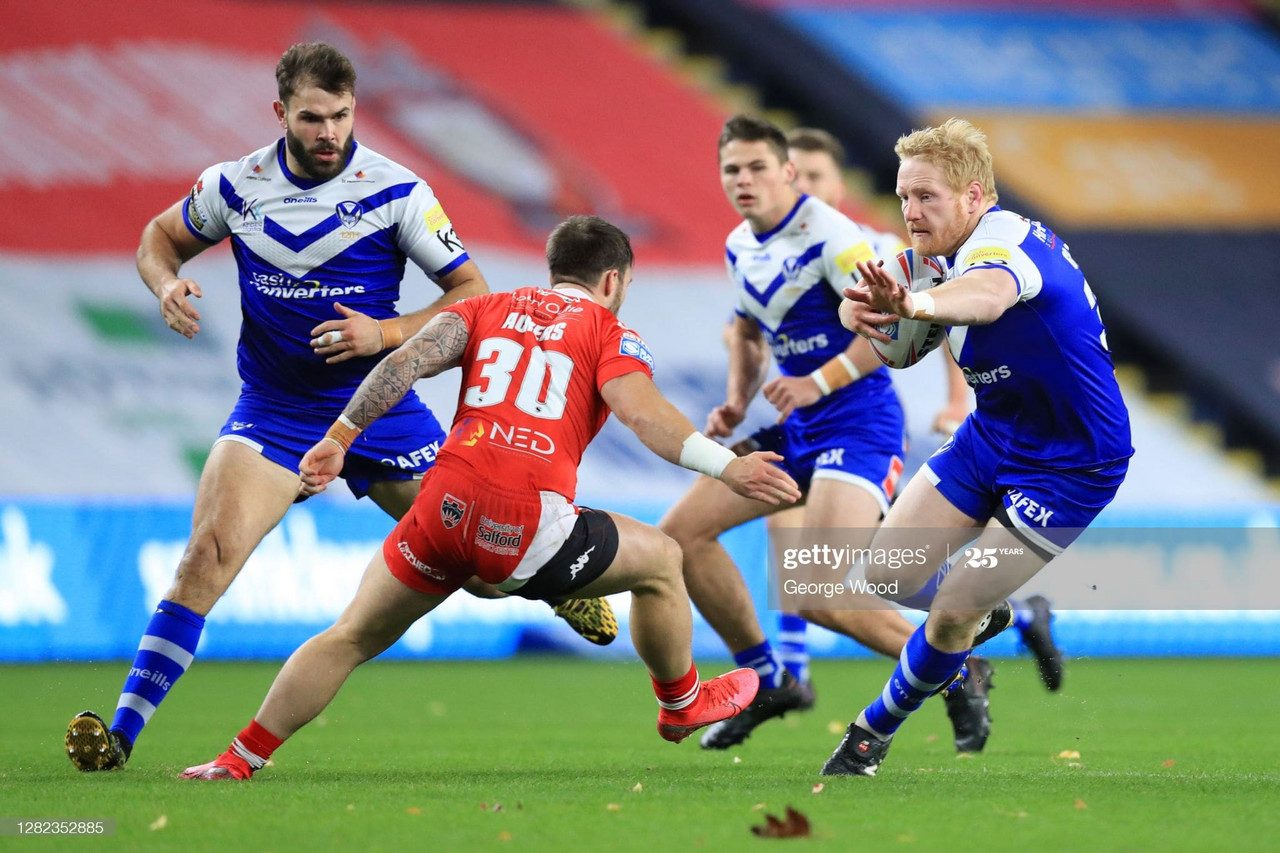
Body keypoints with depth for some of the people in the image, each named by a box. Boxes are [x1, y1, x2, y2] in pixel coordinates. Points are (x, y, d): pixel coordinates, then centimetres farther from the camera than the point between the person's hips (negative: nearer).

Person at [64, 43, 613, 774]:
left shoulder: (396, 191, -12)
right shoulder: (236, 187, -7)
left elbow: (474, 294, -8)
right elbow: (162, 237, 13)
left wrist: (386, 333, -22)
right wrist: (168, 283, -10)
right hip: (273, 413, 0)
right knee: (211, 550, -22)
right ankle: (121, 731, -22)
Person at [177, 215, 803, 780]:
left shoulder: (489, 309, 23)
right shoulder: (610, 332, 13)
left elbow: (409, 360, 9)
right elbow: (644, 414, -6)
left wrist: (337, 440, 9)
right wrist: (725, 466, -10)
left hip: (446, 503, 3)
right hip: (528, 522, -3)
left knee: (352, 637, 19)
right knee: (660, 561, 22)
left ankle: (239, 760, 13)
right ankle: (682, 706, 39)